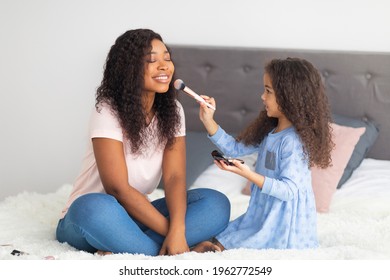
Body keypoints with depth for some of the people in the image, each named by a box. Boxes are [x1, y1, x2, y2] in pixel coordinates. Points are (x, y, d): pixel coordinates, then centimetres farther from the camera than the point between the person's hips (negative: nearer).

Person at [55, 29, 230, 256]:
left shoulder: (172, 111, -1)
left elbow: (174, 177, -11)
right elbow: (118, 188, -22)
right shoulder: (108, 111, -17)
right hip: (86, 218, -6)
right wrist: (169, 232, -25)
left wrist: (178, 230, -29)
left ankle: (120, 251, -27)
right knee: (96, 208, -41)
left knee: (217, 203, -17)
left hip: (138, 215, 6)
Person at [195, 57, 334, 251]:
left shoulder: (294, 141, -22)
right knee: (214, 243, 7)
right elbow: (235, 149, 13)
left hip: (284, 222, -9)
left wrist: (249, 175, -32)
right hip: (263, 215, 9)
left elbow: (288, 190, -24)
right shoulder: (269, 131, 6)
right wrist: (208, 121, 4)